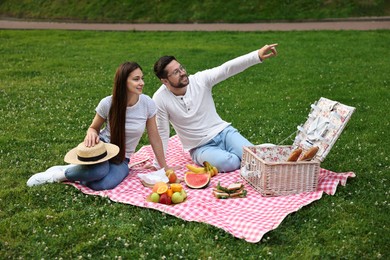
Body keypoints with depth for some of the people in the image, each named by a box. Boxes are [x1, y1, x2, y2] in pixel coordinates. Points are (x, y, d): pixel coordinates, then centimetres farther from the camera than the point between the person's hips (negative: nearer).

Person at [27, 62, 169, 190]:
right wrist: (91, 133, -24)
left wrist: (164, 168, 0)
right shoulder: (108, 103, -16)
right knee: (100, 170, -39)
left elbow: (154, 137, -4)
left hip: (121, 158, 1)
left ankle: (70, 175, -2)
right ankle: (60, 173, -9)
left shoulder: (147, 103, -15)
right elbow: (94, 127, 2)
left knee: (104, 185, -32)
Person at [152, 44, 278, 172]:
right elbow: (162, 133, -7)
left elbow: (227, 69, -23)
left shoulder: (200, 79, -11)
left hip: (223, 132, 2)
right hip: (200, 147, -2)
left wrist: (258, 55, -36)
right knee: (230, 162, -29)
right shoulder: (160, 99, -14)